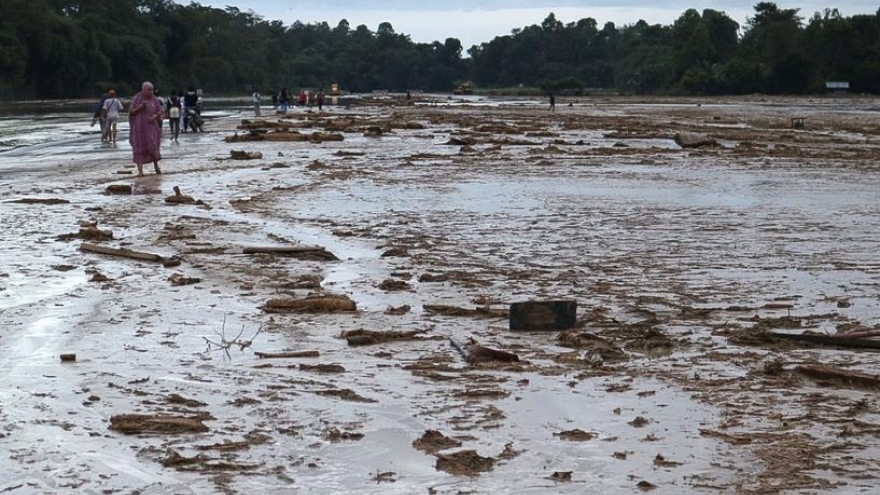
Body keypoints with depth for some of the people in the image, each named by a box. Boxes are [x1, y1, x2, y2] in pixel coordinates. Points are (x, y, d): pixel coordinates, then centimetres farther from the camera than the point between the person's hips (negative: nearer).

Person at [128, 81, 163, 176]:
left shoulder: (154, 100, 4)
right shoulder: (136, 99, -2)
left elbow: (159, 111, 6)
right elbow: (131, 112, -2)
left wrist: (154, 117, -14)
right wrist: (140, 107, -19)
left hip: (151, 127, 1)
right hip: (139, 127, -1)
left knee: (153, 147, -8)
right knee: (139, 149, -6)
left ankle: (156, 166, 15)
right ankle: (140, 171, -6)